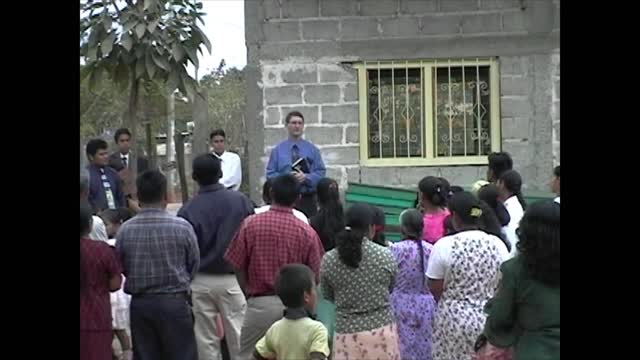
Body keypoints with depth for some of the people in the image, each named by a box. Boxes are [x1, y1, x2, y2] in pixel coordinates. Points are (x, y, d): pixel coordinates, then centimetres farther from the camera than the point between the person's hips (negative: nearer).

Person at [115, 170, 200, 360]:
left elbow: (120, 268, 3)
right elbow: (194, 264, -1)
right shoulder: (182, 227, -11)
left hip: (139, 303, 2)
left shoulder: (125, 230, -6)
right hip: (175, 302, -2)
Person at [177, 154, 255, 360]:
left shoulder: (188, 211, -12)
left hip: (202, 281, 0)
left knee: (206, 339, 10)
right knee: (238, 335, 7)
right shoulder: (241, 201, -7)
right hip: (233, 279, 1)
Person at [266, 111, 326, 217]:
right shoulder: (277, 150, 9)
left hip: (307, 199, 0)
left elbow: (321, 172, 4)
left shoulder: (312, 149, 10)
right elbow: (270, 174, 4)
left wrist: (306, 177, -14)